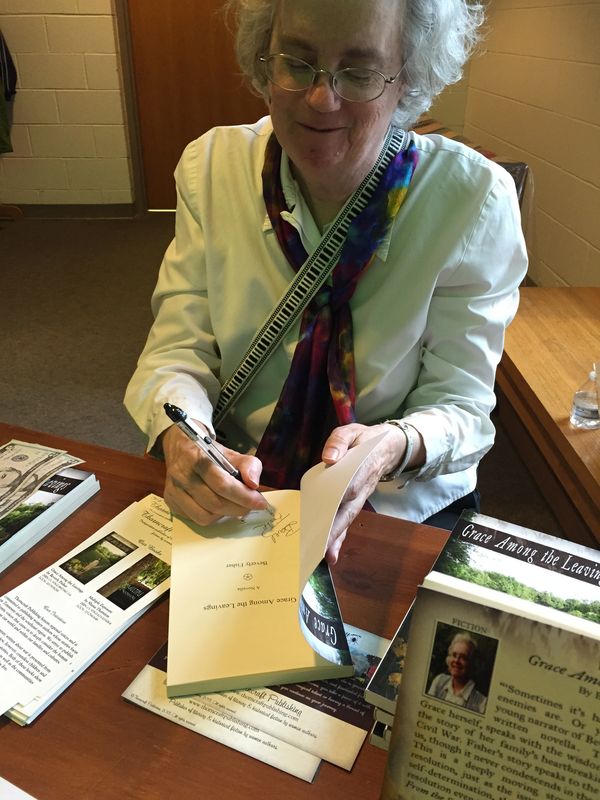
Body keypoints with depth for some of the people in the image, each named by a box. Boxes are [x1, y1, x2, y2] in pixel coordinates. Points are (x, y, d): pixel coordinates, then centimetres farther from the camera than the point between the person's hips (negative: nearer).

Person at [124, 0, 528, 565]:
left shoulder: (475, 199, -13)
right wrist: (179, 436, -26)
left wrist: (393, 446, -31)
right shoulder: (210, 166, -5)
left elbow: (460, 401, -9)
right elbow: (179, 348, -5)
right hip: (234, 493, 1)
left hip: (408, 508, 0)